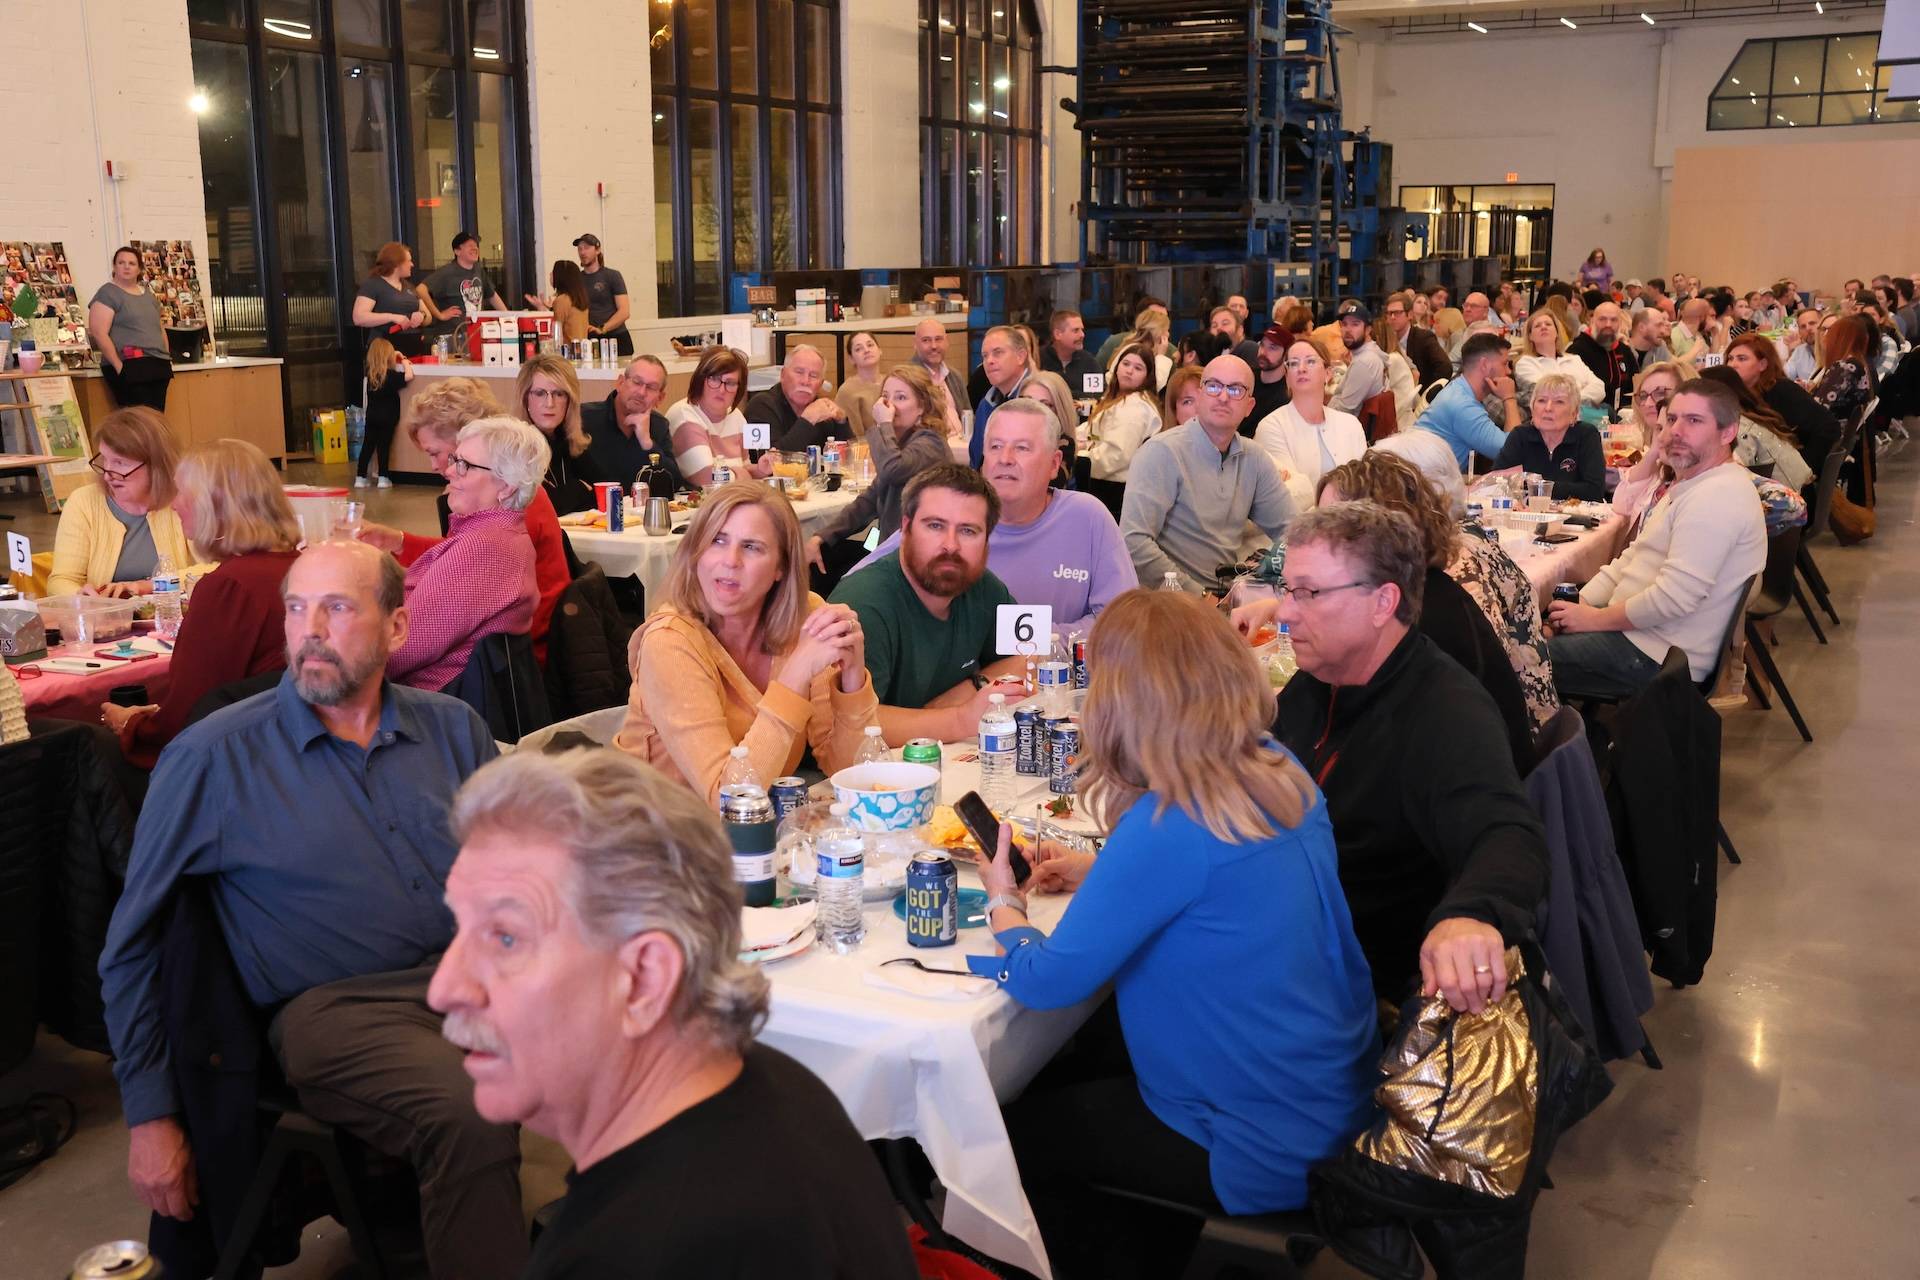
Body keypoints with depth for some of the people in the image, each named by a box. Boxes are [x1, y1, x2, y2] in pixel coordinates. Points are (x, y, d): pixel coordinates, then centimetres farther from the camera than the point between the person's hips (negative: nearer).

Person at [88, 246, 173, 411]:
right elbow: (99, 333, -10)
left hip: (158, 367, 7)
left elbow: (160, 328, 28)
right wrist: (118, 365, -14)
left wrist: (168, 358, 16)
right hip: (130, 368, -7)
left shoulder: (148, 293, 21)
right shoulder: (108, 293, -1)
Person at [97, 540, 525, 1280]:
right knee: (474, 1120, -34)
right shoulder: (212, 759, 2)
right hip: (335, 1005, -3)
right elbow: (131, 945, 8)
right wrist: (149, 1115, 6)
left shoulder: (452, 729, 12)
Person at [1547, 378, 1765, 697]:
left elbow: (1674, 598, -27)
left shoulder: (1717, 496, -21)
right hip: (1635, 630, 10)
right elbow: (1633, 557, 15)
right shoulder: (1688, 485, 14)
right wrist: (1581, 604, 0)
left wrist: (1594, 619, -15)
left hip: (1656, 657, -10)